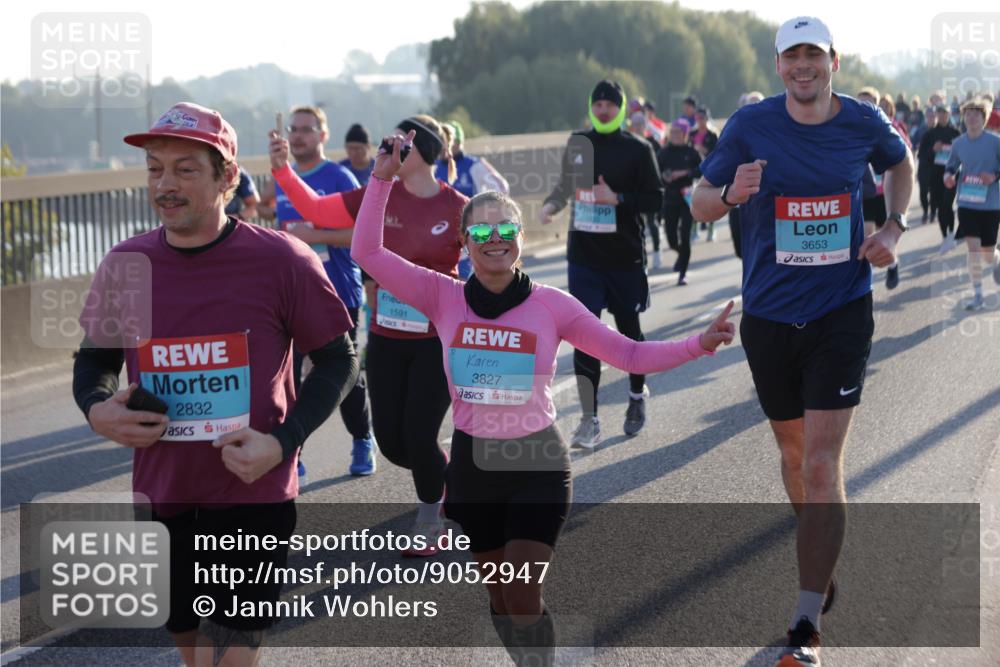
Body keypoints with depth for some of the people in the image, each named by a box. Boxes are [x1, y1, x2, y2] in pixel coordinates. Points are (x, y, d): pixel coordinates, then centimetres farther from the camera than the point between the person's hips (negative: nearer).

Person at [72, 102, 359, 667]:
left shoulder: (282, 261, -12)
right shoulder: (124, 266, -2)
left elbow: (339, 361, -3)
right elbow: (95, 358, 13)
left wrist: (283, 442, -17)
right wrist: (96, 407, -10)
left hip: (254, 497, -4)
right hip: (160, 497, 4)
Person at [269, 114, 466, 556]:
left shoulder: (458, 208, -9)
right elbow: (318, 210, -4)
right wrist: (283, 171, -17)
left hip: (438, 341, -4)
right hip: (386, 339, 4)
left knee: (419, 436, -5)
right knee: (391, 441, 6)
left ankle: (430, 524, 21)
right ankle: (447, 476, 38)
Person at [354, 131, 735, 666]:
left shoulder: (551, 305, -9)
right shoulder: (443, 297, -6)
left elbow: (631, 355, -6)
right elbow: (367, 252, -9)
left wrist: (699, 345, -17)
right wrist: (382, 179, -15)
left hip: (539, 465, -2)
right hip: (472, 462, 2)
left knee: (522, 597, -8)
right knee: (500, 597, 14)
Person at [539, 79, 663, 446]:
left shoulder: (637, 149, -4)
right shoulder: (577, 144, 7)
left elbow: (655, 199, -7)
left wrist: (617, 198, -20)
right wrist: (551, 204, 3)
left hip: (626, 258, -2)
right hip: (584, 257, 2)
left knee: (628, 330, 13)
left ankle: (637, 396, 38)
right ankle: (589, 420, -5)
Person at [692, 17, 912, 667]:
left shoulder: (864, 122, -3)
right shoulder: (750, 125, -6)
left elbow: (900, 161, 19)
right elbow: (700, 203, 1)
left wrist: (894, 227, 3)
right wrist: (730, 194, -22)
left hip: (842, 311, -2)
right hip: (770, 315, 2)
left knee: (823, 463, -11)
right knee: (794, 452, 16)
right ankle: (823, 563, 44)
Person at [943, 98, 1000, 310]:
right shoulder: (958, 144, 1)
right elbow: (952, 165, 15)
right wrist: (949, 176, -7)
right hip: (966, 203, 2)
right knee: (973, 247, -9)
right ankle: (977, 295, 1)